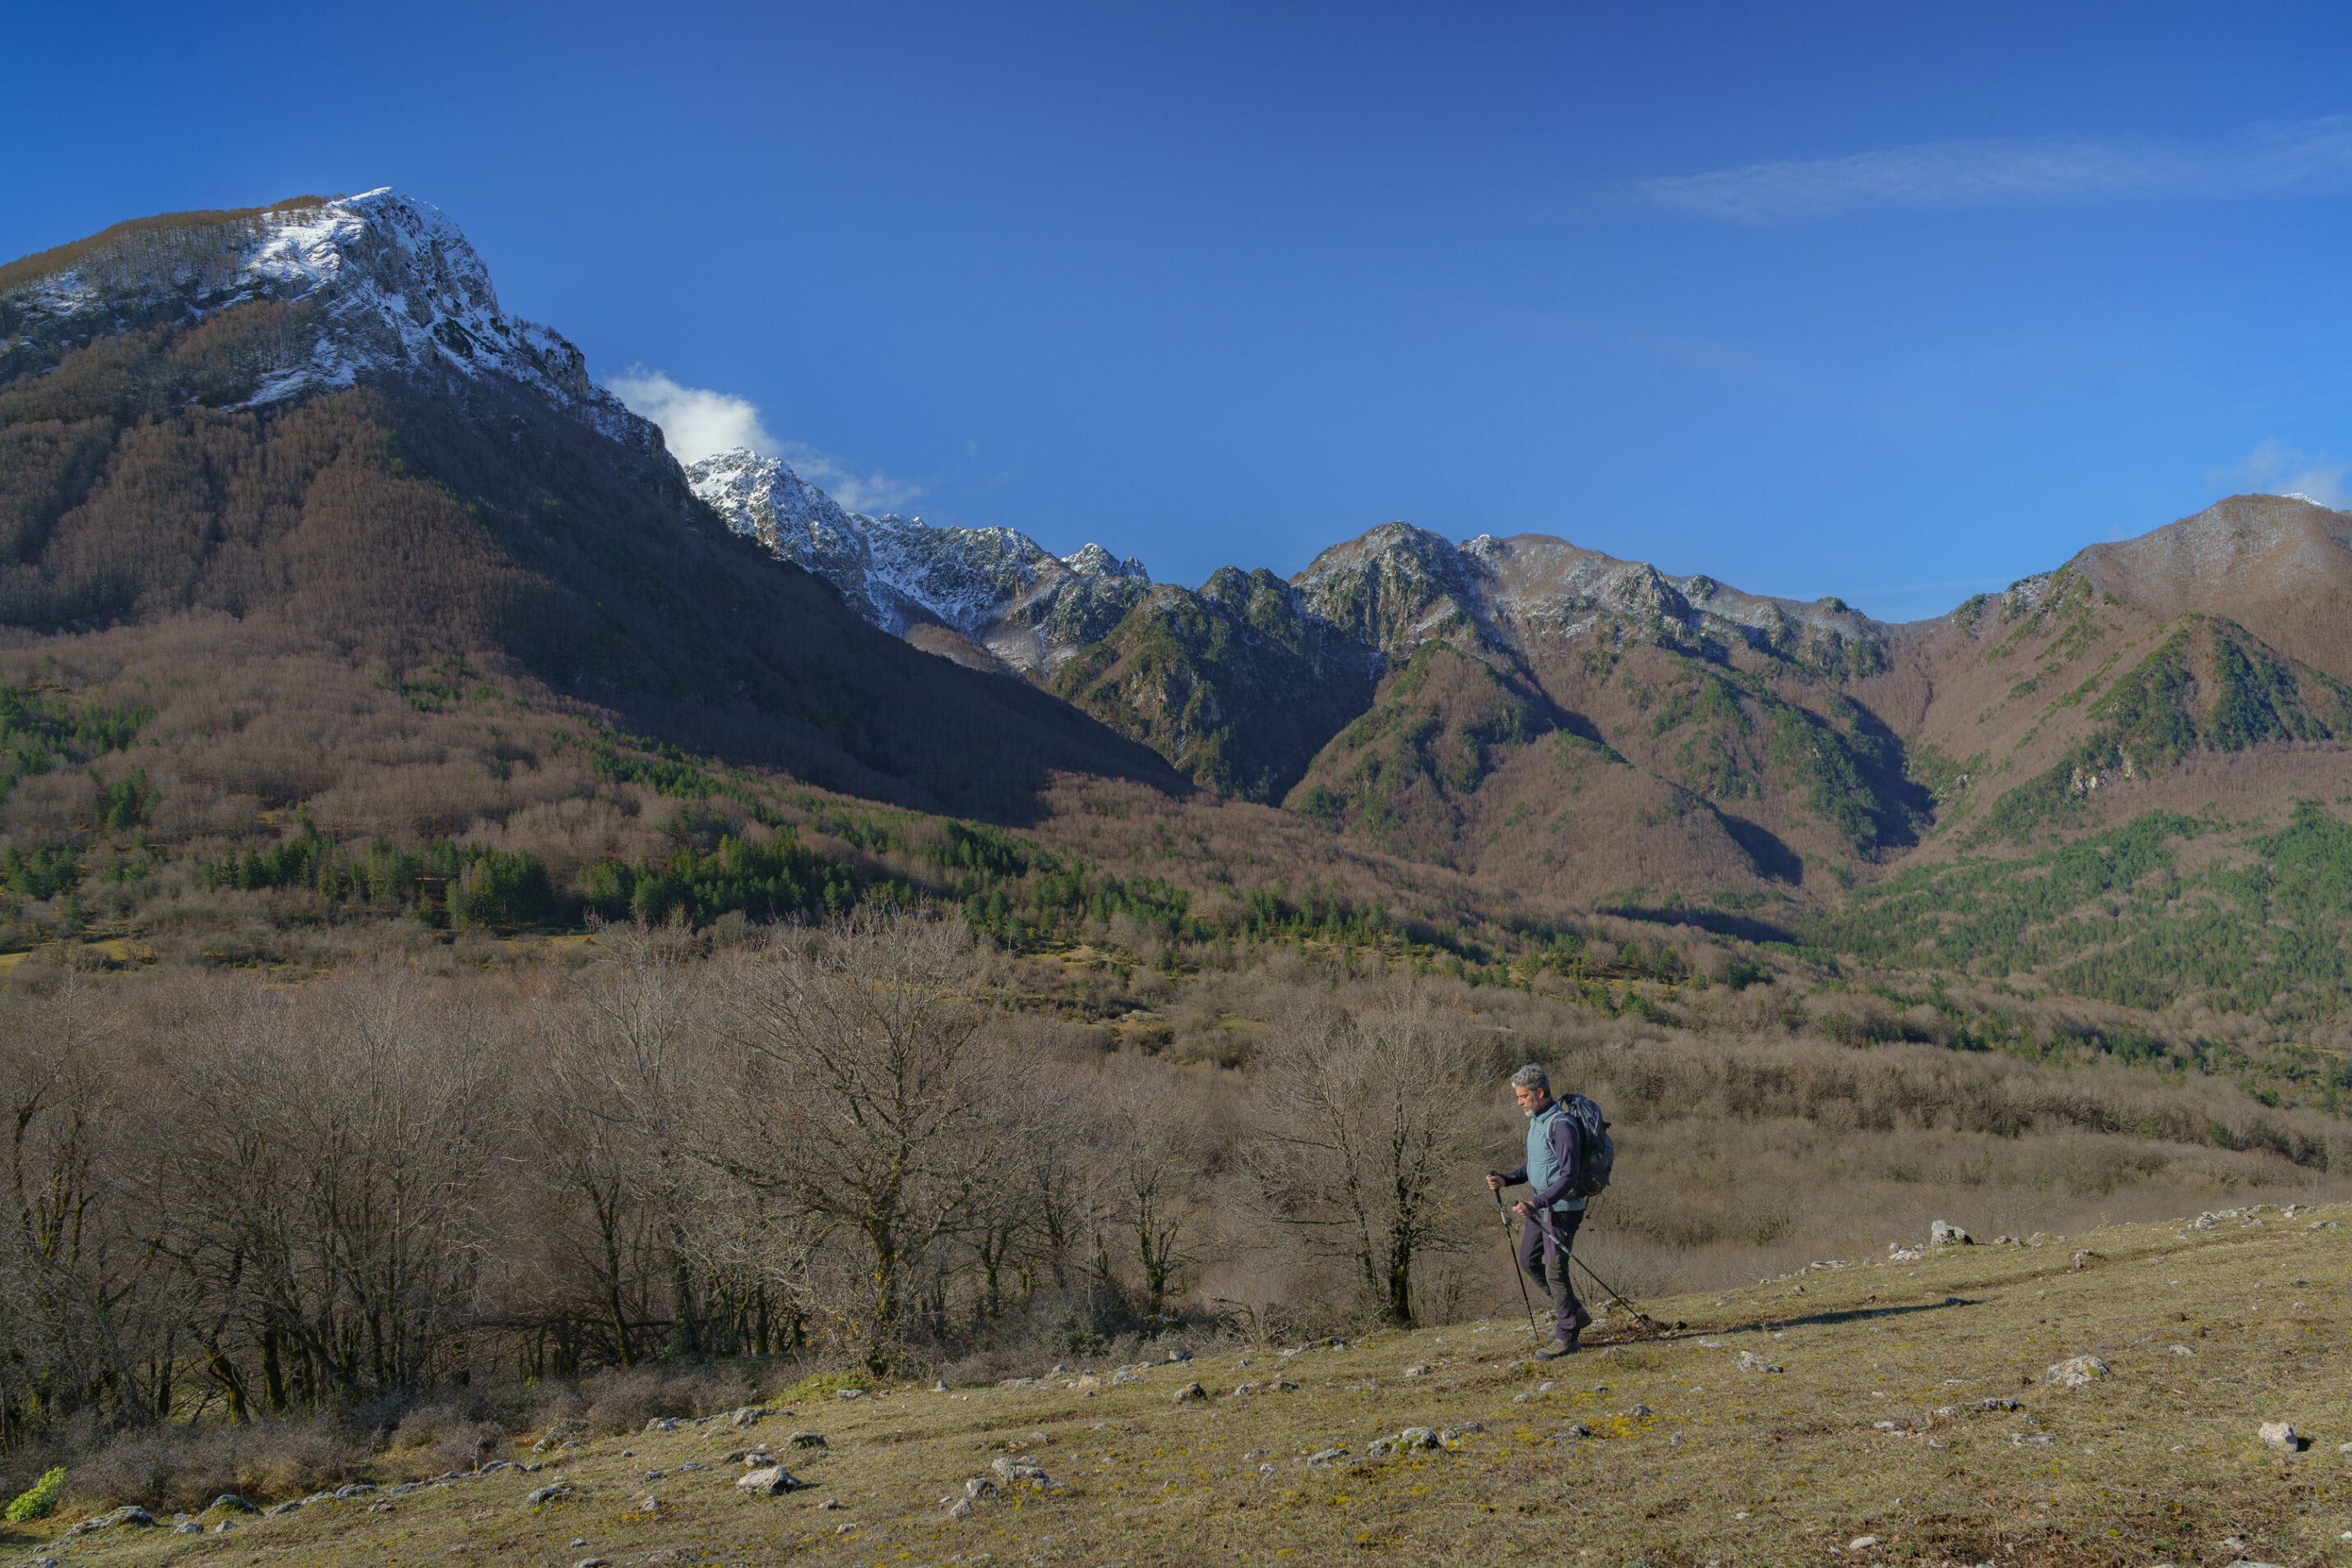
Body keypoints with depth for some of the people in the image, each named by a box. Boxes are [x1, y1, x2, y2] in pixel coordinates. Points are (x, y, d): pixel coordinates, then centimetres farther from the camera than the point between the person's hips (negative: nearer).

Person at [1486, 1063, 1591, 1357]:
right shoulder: (1535, 1121, 9)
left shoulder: (1561, 1125, -22)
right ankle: (1574, 1313, 28)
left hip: (1562, 1208, -10)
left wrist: (1535, 1203, -34)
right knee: (1528, 1260, 16)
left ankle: (1567, 1337, 6)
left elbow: (1568, 1177, -26)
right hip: (1541, 1205, 10)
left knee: (1555, 1269, -6)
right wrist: (1505, 1179, 2)